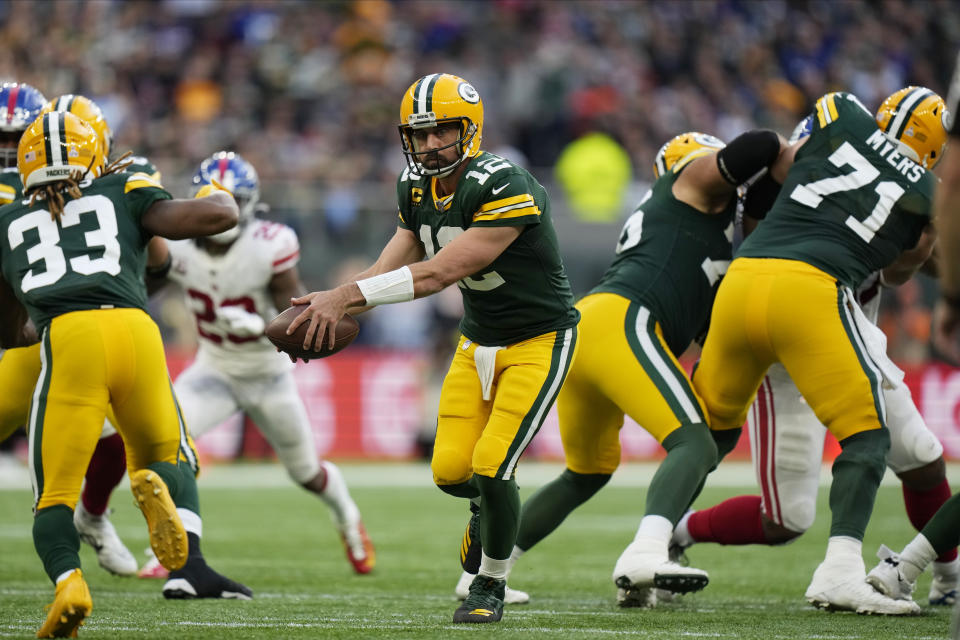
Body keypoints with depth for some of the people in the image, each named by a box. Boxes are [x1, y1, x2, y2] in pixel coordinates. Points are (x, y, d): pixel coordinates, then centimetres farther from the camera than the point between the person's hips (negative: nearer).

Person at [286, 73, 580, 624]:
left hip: (539, 340, -7)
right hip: (479, 341, 7)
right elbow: (391, 269, -4)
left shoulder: (507, 190, -28)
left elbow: (440, 273, -33)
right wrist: (334, 306, -23)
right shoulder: (417, 189, -2)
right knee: (451, 470, -3)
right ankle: (492, 502, 34)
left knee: (491, 468, -15)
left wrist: (346, 296, -37)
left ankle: (491, 586, 7)